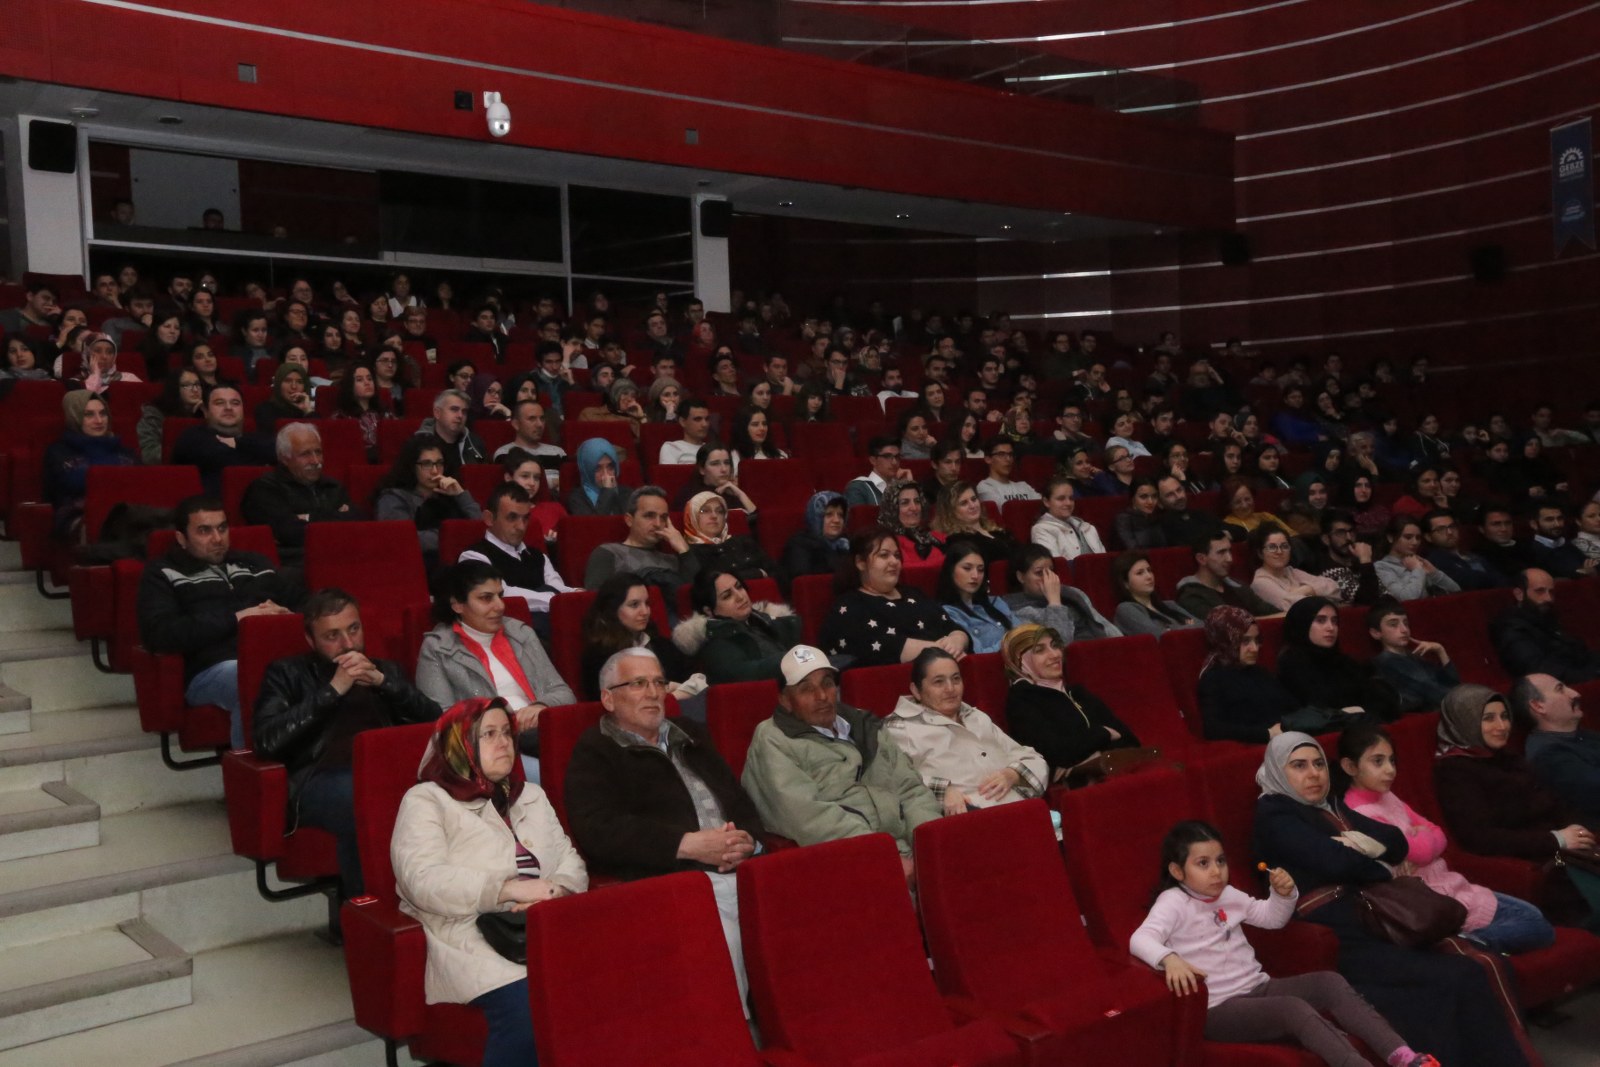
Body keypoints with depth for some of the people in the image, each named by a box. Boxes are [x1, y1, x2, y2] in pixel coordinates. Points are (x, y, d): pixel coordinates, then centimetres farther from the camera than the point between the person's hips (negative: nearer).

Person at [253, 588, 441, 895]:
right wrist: (333, 690, -1)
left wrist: (382, 682, 2)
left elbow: (433, 719, 14)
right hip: (321, 777, -2)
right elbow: (267, 740, 3)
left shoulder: (386, 670, 30)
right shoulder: (287, 672, 21)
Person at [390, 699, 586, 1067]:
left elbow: (571, 861, 15)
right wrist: (510, 889, -18)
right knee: (528, 1007, -34)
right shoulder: (426, 800, 5)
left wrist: (556, 892, -9)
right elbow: (424, 881, -11)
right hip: (476, 941, -5)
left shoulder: (532, 796, 24)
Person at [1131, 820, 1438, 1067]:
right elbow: (1140, 940, -27)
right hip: (1219, 1008, -8)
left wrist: (1284, 894, 3)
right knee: (1296, 1008, -30)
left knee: (1329, 982, -12)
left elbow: (1273, 919, 26)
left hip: (1258, 987, 8)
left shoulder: (1227, 895, 14)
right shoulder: (1173, 902, -11)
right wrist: (1169, 959, -48)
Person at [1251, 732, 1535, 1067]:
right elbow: (1336, 861, -16)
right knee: (1459, 978, -21)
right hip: (1337, 941, -7)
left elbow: (1398, 843, 11)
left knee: (1471, 971, -18)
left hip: (1372, 924, 7)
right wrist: (1383, 871, 2)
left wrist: (1369, 843, -10)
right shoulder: (1274, 816, -3)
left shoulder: (1330, 803, 21)